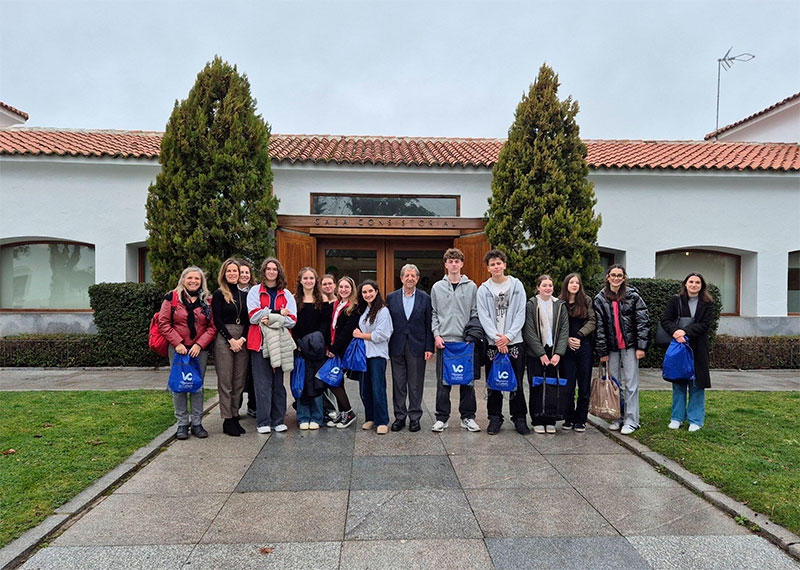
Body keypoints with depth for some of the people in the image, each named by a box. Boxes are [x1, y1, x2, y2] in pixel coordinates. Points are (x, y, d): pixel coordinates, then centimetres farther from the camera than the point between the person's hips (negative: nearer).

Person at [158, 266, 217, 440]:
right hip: (178, 349, -1)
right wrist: (177, 343, -12)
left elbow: (212, 327, 1)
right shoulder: (172, 297, 1)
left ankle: (197, 423, 15)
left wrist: (200, 344, -11)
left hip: (200, 350, 1)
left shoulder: (207, 301, 5)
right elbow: (164, 323, -3)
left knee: (197, 386, 6)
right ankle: (182, 424, 13)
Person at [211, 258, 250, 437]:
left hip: (242, 340, 4)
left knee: (239, 382, 6)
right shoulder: (218, 295, 2)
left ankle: (235, 417, 13)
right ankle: (227, 420, 4)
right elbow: (217, 320, -4)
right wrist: (231, 339, -11)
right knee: (225, 382, -1)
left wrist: (243, 338, -7)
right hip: (224, 340, -4)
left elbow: (248, 320, 8)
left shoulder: (245, 295, 13)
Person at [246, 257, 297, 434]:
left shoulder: (286, 294, 13)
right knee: (263, 383, -3)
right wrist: (278, 313, -6)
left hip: (280, 343, 2)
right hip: (260, 342, -2)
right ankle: (263, 422, 4)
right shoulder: (255, 292, 8)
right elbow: (254, 316, -7)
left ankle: (278, 420, 12)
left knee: (278, 382, 5)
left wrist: (269, 318, -10)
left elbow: (292, 320, 2)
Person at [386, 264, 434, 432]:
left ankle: (415, 417, 17)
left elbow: (429, 325, 1)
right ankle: (399, 416, 19)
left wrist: (429, 347, -5)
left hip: (417, 347, -1)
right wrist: (386, 347, -1)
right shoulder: (391, 297, 5)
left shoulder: (425, 298, 2)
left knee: (416, 385, 6)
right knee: (398, 384, 8)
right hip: (397, 347, 1)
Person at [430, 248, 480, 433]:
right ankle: (442, 417, 13)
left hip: (466, 341, 0)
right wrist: (436, 334, -3)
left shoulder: (471, 287, 6)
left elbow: (475, 314, 6)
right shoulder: (437, 287, 7)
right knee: (443, 382, 4)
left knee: (467, 381, 5)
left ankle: (468, 417, 17)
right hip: (444, 341, 0)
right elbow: (433, 314, 8)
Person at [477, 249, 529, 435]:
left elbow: (520, 314, -1)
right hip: (492, 343, 1)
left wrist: (508, 336, -12)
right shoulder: (483, 289, 5)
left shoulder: (517, 285, 5)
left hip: (514, 342, 0)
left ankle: (519, 418, 15)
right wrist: (496, 338, -14)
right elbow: (483, 317, -2)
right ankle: (495, 418, 16)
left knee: (517, 383, 3)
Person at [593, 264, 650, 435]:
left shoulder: (633, 296, -2)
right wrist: (602, 351, -2)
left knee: (631, 383, 1)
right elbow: (599, 327, 0)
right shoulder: (600, 299, 2)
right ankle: (616, 417, 20)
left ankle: (631, 420, 8)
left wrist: (641, 346, -9)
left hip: (629, 345, -2)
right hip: (612, 347, 2)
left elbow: (643, 321, -4)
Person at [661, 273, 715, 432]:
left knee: (697, 384, 4)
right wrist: (675, 331, -23)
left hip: (698, 348, 0)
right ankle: (677, 417, 18)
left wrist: (686, 332, -20)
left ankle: (695, 419, 14)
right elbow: (665, 320, -4)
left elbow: (705, 324, -7)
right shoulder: (675, 301, 3)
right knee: (678, 382, 7)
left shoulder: (707, 303, 3)